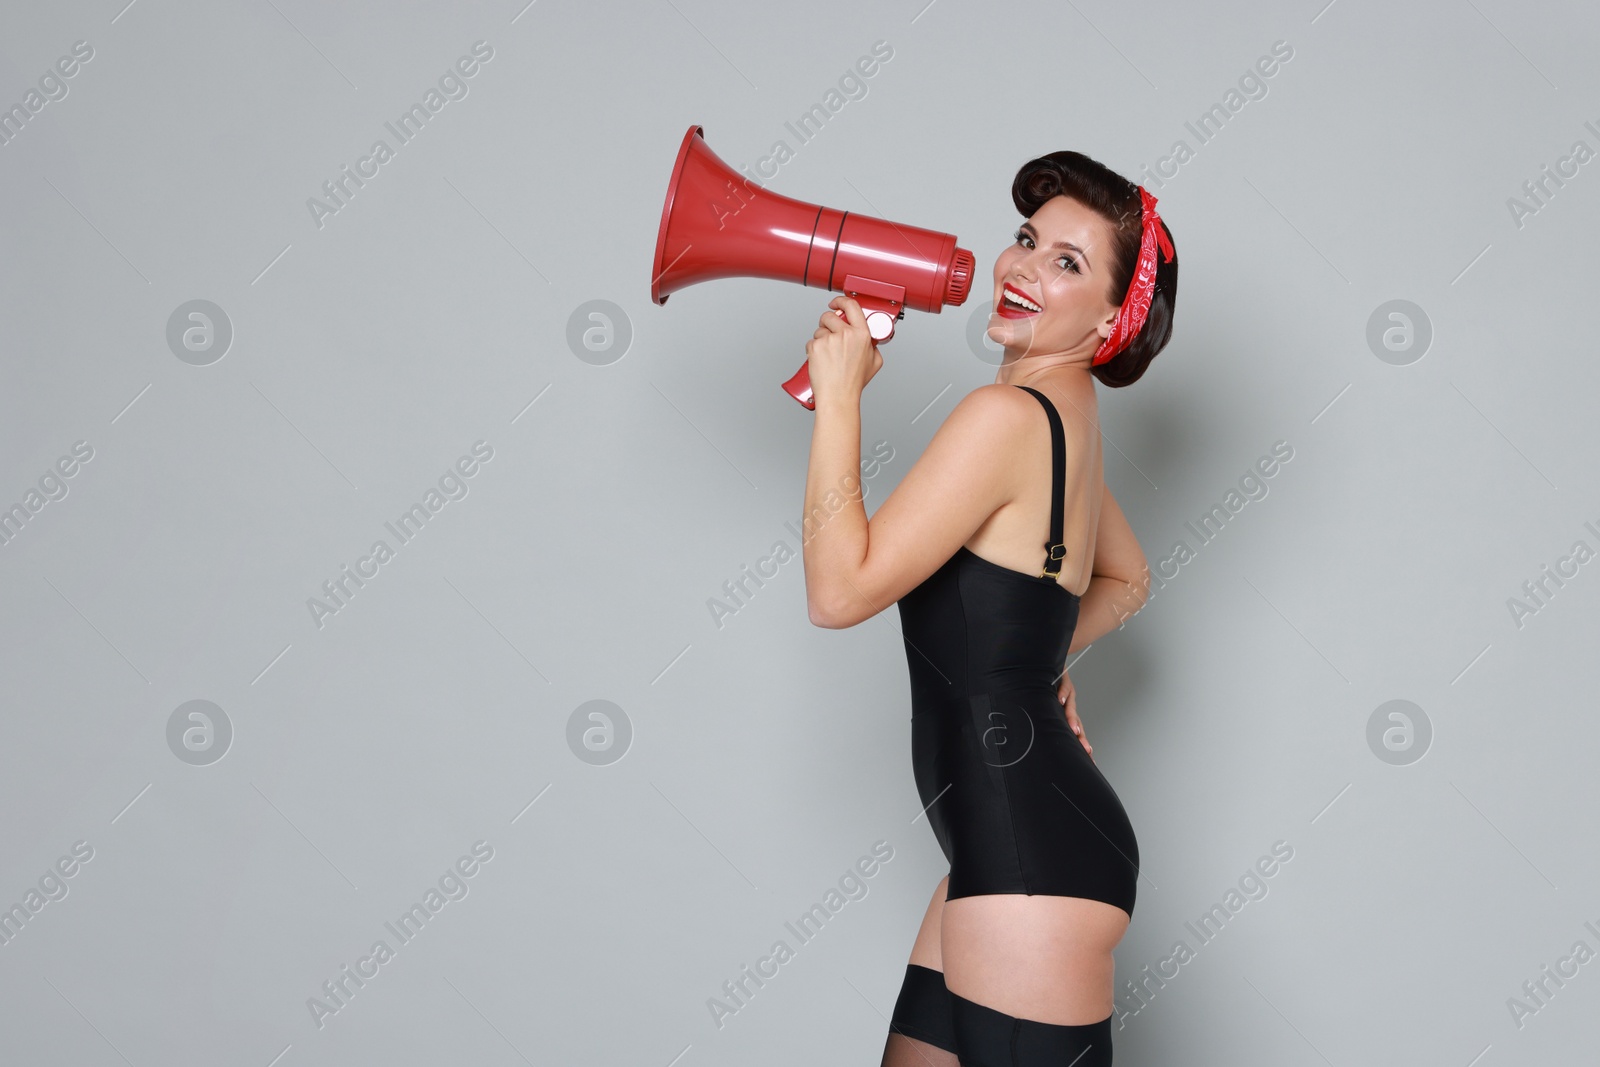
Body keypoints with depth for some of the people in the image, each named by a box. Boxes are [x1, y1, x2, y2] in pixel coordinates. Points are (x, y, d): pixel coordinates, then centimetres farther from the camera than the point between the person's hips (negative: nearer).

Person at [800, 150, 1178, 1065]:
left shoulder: (1009, 415, -17)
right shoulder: (1069, 415, 13)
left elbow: (841, 590, -18)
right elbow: (1127, 579, 31)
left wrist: (839, 392, -11)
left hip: (1030, 850, -10)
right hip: (1020, 834, 10)